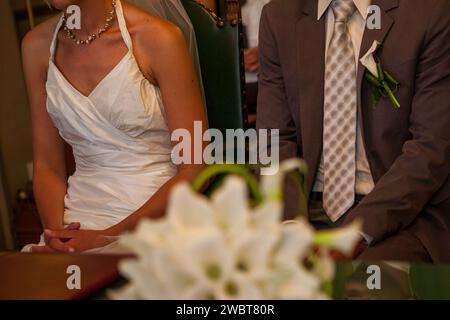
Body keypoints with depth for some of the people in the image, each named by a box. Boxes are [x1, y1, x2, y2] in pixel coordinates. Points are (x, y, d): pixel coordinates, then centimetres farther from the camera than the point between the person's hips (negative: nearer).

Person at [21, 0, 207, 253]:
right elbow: (47, 166, 7)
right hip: (77, 226, 4)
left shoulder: (158, 37, -10)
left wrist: (110, 237, -14)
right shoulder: (37, 44, 4)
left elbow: (194, 170, -10)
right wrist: (57, 234, -10)